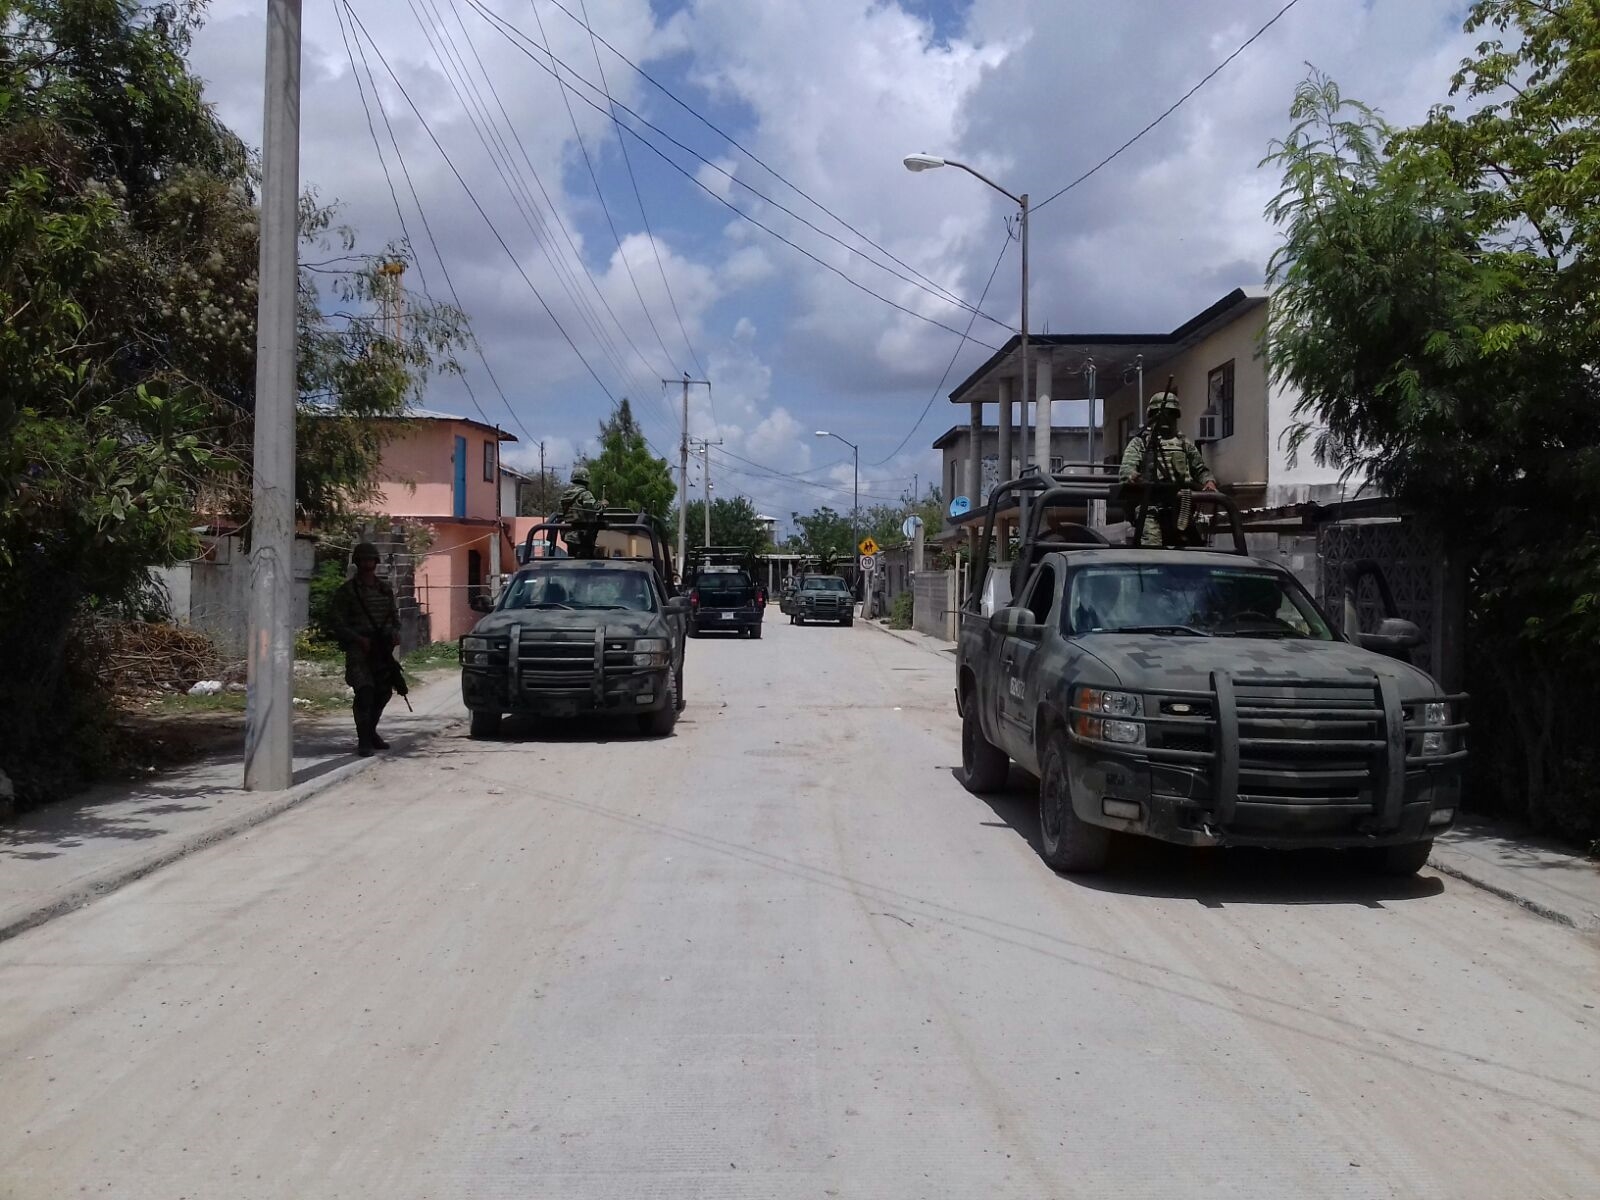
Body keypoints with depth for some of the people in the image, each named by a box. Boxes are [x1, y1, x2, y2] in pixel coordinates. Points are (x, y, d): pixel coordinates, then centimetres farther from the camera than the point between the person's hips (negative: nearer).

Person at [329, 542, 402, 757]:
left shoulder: (385, 589, 16)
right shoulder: (346, 591, 1)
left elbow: (395, 616, 23)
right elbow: (338, 624, -2)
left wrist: (395, 633, 1)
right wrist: (359, 639, -17)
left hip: (383, 650, 5)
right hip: (359, 649, -5)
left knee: (383, 692, 9)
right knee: (365, 691, -18)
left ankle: (370, 732, 30)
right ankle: (364, 741, -13)